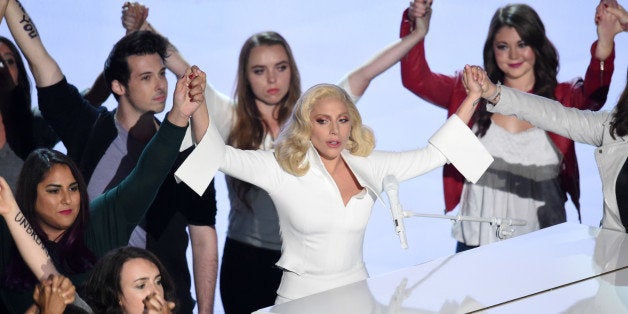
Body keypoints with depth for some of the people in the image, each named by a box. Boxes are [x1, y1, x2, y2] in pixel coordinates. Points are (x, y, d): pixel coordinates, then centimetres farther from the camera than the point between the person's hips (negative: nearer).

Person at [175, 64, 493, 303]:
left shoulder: (366, 167, 2)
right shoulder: (282, 168, -8)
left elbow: (435, 153, 5)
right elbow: (222, 156, -19)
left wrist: (471, 98, 1)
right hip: (301, 296, -3)